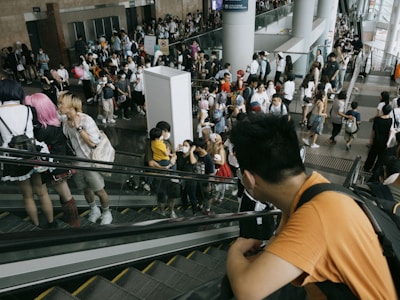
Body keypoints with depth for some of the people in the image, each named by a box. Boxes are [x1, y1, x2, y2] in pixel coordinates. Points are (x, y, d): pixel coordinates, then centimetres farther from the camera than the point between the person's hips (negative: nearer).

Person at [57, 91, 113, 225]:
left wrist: (78, 127, -26)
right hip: (75, 163, 5)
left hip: (89, 162, -5)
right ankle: (94, 209, 44)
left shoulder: (86, 120, -19)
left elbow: (93, 143, -25)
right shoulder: (64, 120, -2)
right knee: (86, 189, 20)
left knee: (99, 190, 7)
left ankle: (106, 212, 31)